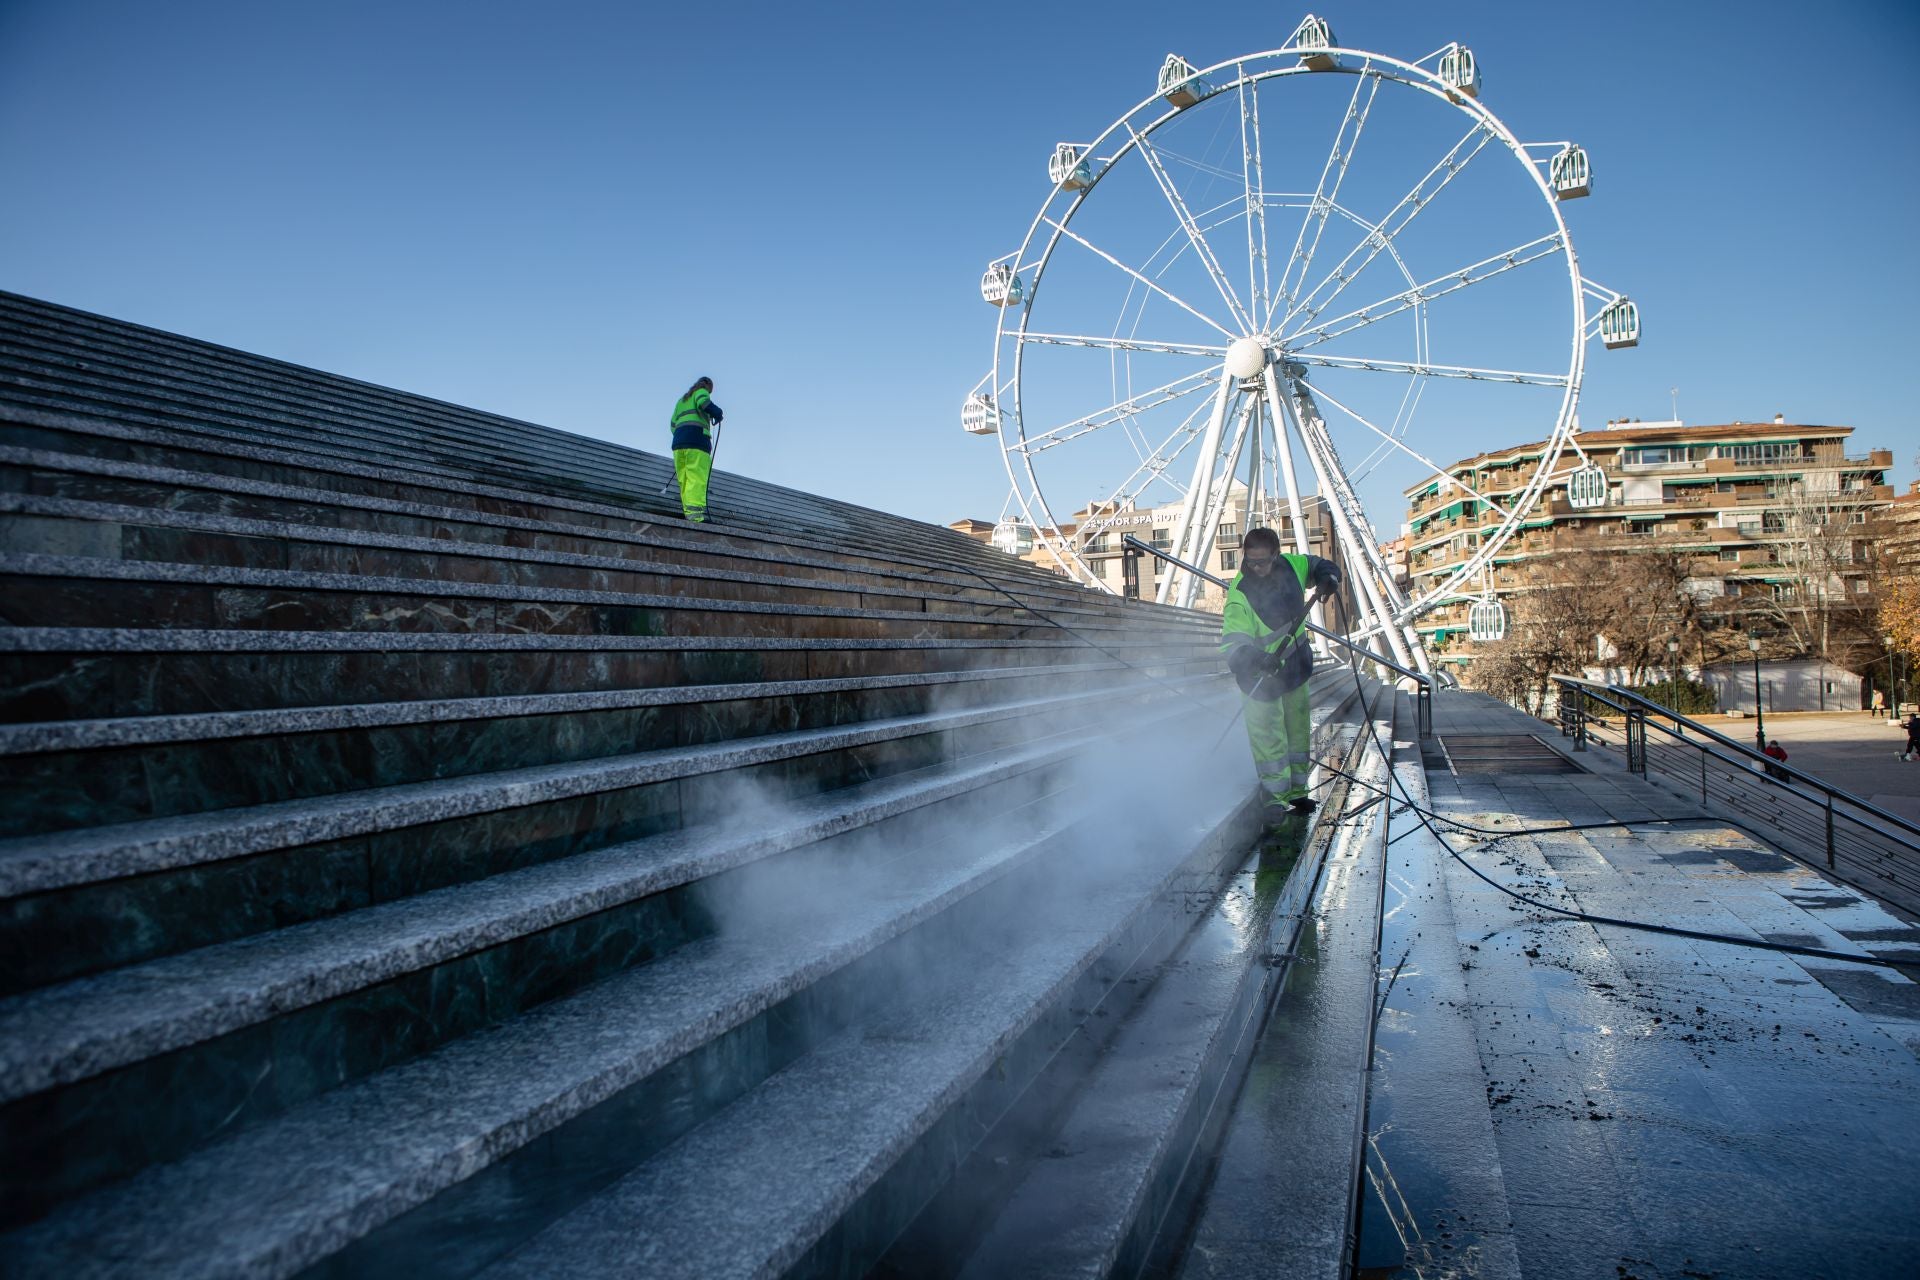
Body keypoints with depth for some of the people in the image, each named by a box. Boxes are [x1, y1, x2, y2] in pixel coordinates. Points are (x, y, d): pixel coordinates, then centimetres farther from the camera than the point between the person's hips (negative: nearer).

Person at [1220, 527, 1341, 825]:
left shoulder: (1291, 565, -13)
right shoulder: (1239, 595, -29)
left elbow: (1320, 566, 10)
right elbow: (1233, 644, -36)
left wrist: (1327, 578, -12)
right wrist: (1256, 659, -54)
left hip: (1295, 665, 6)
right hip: (1260, 676, -6)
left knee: (1299, 729, 16)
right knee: (1269, 736, -5)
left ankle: (1296, 791, 32)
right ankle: (1275, 798, 11)